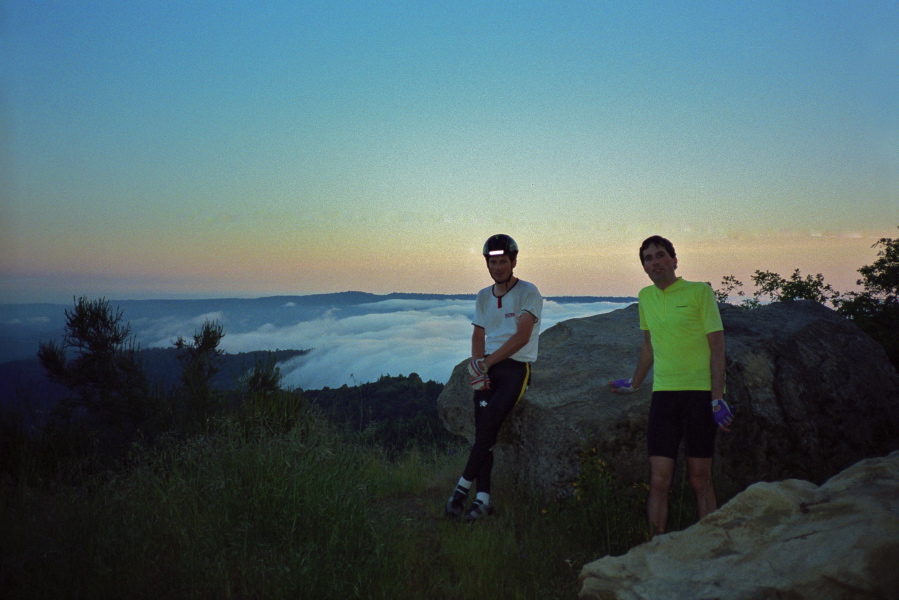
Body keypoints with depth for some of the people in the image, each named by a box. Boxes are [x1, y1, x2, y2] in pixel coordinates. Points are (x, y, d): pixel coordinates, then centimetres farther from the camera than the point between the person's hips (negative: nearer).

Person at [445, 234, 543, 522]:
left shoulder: (528, 293, -4)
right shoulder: (483, 297, 15)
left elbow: (521, 337, -13)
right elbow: (478, 336, 14)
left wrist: (486, 362, -16)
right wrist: (477, 366, -6)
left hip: (515, 368, -5)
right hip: (487, 368, 5)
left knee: (490, 423, -19)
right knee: (481, 429, -8)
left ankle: (463, 487, -12)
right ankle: (483, 498, -8)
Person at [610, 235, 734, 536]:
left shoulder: (700, 292, -2)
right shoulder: (645, 296, 13)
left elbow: (717, 347, -5)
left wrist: (717, 399, -12)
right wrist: (633, 385, 35)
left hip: (701, 393, -4)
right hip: (663, 393, 4)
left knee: (700, 479, 0)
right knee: (659, 481, -1)